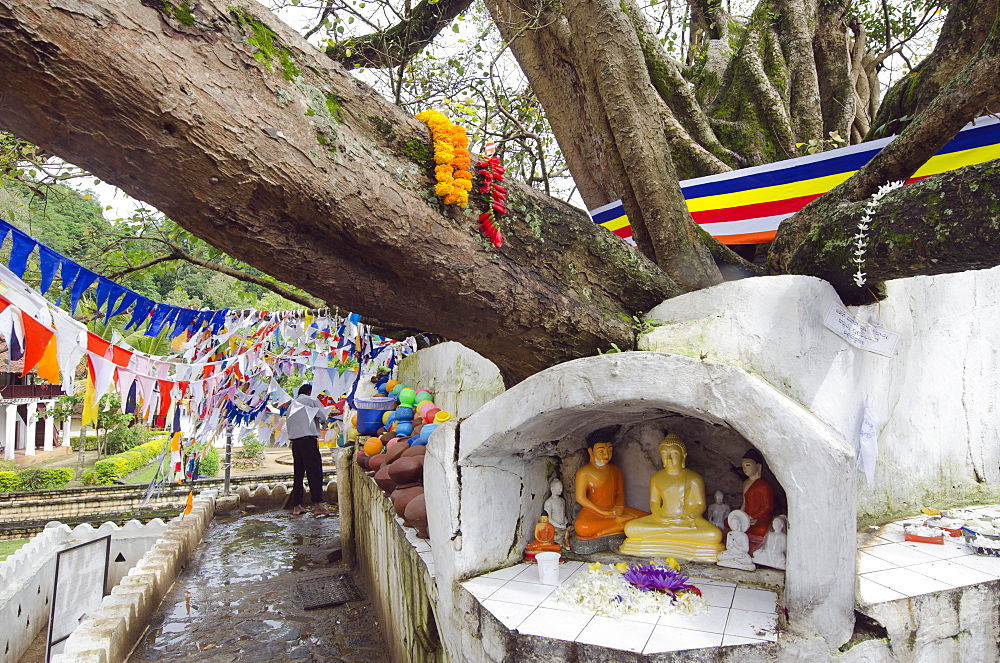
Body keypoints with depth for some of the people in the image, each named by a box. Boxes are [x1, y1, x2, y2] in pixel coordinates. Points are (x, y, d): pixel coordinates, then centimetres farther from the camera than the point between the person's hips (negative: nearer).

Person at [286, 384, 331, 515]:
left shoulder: (291, 405, 23)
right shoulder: (311, 401, 3)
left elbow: (288, 423, 19)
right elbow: (323, 416, -3)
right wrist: (318, 421, 16)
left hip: (294, 440, 7)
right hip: (308, 438, -7)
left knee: (298, 473, 11)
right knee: (315, 471, -7)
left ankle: (296, 506, 13)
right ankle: (318, 504, -12)